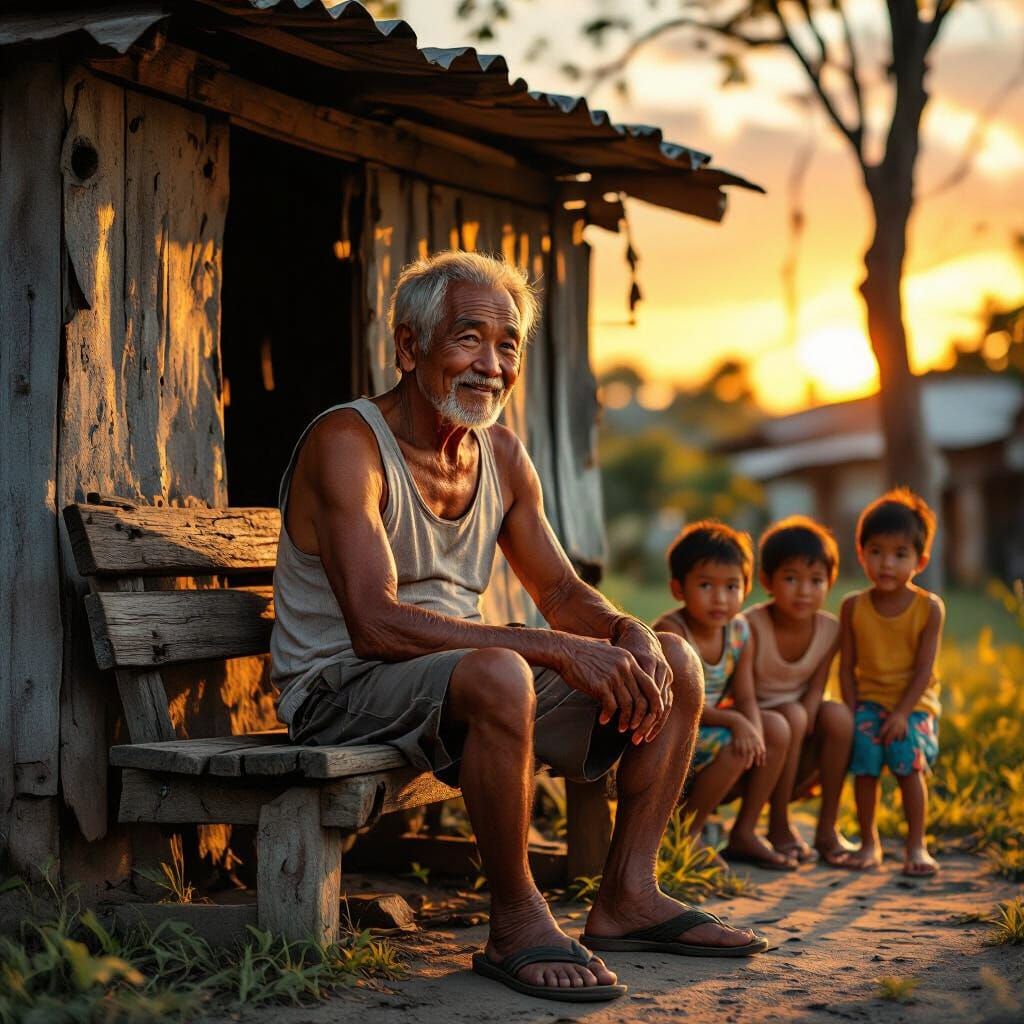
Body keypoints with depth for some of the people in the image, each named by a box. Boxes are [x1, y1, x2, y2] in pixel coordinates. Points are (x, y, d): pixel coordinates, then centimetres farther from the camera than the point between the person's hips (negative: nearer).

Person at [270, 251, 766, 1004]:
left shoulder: (502, 455, 8)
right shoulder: (347, 443, -17)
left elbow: (562, 591, 14)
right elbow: (376, 625, -28)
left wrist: (630, 633, -11)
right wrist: (556, 650, -32)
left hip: (458, 683, 8)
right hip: (342, 692, -8)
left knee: (674, 665, 2)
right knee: (498, 675, -39)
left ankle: (628, 897, 5)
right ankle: (517, 922, -22)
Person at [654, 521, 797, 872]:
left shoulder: (739, 631, 1)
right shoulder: (671, 632, -21)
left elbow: (745, 699, -1)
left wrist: (753, 729, -23)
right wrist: (733, 722, -35)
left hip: (708, 727, 8)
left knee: (776, 727, -4)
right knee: (733, 748, -27)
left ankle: (744, 834, 3)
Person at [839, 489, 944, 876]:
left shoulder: (929, 607, -7)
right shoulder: (854, 607, -1)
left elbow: (924, 669, -8)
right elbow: (847, 667, 2)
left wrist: (903, 713, -16)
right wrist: (852, 712, -6)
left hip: (914, 704, -2)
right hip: (868, 702, 2)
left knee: (910, 761, -19)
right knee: (864, 762, -15)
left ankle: (916, 846, -5)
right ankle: (869, 844, 2)